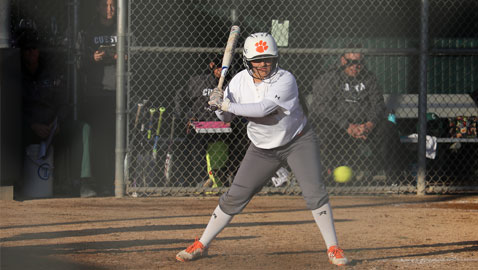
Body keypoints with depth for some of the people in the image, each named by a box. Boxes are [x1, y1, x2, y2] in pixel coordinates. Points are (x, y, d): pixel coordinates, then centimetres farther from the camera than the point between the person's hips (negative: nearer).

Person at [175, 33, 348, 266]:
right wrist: (219, 106, -26)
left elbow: (264, 108, -35)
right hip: (262, 148, 3)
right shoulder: (239, 82, -8)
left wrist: (227, 105, -35)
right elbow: (224, 118, -3)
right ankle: (201, 245, 11)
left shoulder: (285, 80, -23)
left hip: (298, 142, -3)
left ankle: (333, 248, -6)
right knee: (234, 197, 1)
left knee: (315, 192, -16)